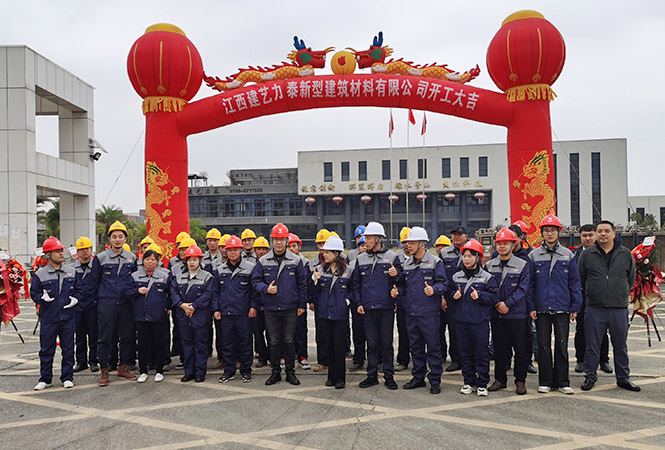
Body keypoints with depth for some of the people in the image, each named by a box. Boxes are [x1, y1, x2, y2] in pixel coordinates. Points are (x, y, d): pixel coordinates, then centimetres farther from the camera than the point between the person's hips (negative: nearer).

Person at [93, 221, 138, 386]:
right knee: (105, 338, -1)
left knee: (127, 336, 8)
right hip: (106, 304, -3)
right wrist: (100, 298, 4)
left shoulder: (132, 258, 7)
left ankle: (123, 368, 20)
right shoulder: (100, 258, -1)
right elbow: (95, 280, 6)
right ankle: (104, 371, 8)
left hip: (126, 304, 3)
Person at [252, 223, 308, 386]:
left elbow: (302, 283, 4)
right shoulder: (263, 261, 3)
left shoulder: (295, 261, 1)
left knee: (289, 340, 5)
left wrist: (302, 304, 2)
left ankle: (290, 372, 16)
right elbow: (255, 280, 7)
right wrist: (266, 288, -12)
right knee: (274, 341, 8)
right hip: (270, 308, 1)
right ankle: (275, 372, 19)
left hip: (290, 308, -1)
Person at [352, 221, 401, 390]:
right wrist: (358, 303, 4)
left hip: (386, 307, -2)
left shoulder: (392, 257, 1)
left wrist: (396, 275, -18)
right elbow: (356, 284, 13)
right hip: (367, 308, 2)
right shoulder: (361, 259, 9)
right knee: (371, 343, 7)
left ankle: (389, 376, 12)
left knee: (387, 343, 3)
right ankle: (372, 375, 16)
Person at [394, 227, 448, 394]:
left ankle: (435, 380, 8)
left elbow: (443, 283, -6)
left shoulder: (435, 262, -4)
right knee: (415, 346, 13)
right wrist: (397, 292, 2)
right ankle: (418, 377, 24)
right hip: (410, 312, 6)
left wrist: (434, 289, -25)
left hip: (429, 313, -6)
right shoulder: (406, 264, 13)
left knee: (433, 346, 0)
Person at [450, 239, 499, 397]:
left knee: (481, 353, 2)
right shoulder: (456, 277, 9)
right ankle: (469, 382, 21)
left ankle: (482, 384, 12)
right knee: (465, 352, 10)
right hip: (461, 320, 4)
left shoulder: (487, 277, -2)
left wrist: (479, 295, -18)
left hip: (480, 320, -3)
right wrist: (454, 296, -4)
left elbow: (494, 297, -4)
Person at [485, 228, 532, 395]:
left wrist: (507, 303, -16)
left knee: (520, 348, 2)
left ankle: (520, 381, 13)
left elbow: (523, 288, -8)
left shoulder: (523, 265, -1)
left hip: (517, 314, -3)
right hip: (496, 314, 3)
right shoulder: (489, 265, 8)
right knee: (499, 348, 9)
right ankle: (500, 379, 20)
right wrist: (497, 304, -7)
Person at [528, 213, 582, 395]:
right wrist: (530, 307, -4)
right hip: (541, 309, 0)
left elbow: (574, 282, 6)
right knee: (543, 346, 5)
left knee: (562, 346, 5)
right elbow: (529, 283, 3)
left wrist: (575, 306, 0)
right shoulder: (533, 255, 3)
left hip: (562, 308, 1)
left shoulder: (568, 255, 6)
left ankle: (562, 382, 15)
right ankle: (545, 381, 14)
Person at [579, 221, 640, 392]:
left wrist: (621, 296, 15)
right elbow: (581, 279, 10)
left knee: (620, 346, 11)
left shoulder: (626, 254, 6)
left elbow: (631, 279, 15)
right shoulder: (587, 254, 2)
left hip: (619, 309, 1)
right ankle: (590, 376, 16)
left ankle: (623, 378, 23)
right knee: (592, 346, 4)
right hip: (594, 309, -1)